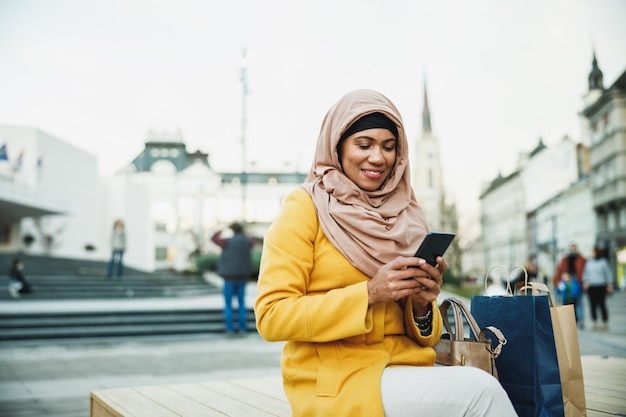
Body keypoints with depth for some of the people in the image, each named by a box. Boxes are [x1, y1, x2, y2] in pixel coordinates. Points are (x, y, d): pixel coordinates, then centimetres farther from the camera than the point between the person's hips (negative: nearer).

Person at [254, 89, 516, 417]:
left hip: (405, 371, 5)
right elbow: (271, 316, -10)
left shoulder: (405, 217, 11)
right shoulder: (305, 207, -3)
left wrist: (422, 304, -8)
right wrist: (368, 293, -18)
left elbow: (418, 334, 15)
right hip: (336, 384, -4)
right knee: (478, 390, -24)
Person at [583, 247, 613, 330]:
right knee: (593, 305, 3)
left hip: (601, 286, -3)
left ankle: (605, 323, 4)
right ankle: (595, 323, 10)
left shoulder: (603, 262, 0)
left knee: (602, 305, -5)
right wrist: (585, 281, 1)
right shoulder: (589, 262, 9)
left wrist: (610, 285, 1)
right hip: (591, 287, 3)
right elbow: (585, 273, 16)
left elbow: (608, 273, 4)